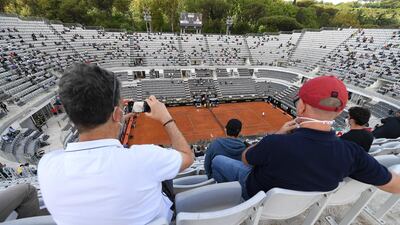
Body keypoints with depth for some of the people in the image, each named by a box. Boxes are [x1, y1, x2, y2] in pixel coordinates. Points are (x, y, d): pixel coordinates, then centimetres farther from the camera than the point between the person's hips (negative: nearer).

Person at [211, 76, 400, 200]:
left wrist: (278, 136, -17)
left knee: (217, 160, 15)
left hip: (258, 194, -4)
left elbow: (245, 158, -20)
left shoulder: (275, 144, -43)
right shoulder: (351, 153, -29)